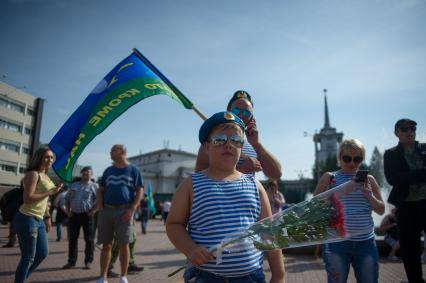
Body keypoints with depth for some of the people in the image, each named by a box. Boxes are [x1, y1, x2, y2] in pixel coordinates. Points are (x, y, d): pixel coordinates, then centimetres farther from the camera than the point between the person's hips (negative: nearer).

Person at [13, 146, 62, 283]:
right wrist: (50, 192, -21)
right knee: (28, 257, 1)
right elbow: (27, 198, -24)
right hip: (27, 219, -9)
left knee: (43, 253, 17)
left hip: (39, 220, 10)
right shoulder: (33, 174, -15)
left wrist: (47, 217, 19)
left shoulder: (45, 176, 13)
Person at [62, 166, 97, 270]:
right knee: (72, 239, 8)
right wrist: (68, 210, 7)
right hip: (74, 215, 4)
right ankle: (71, 261, 17)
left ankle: (88, 261, 10)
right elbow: (67, 199, 20)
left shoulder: (94, 186, 1)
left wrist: (93, 210, -15)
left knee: (89, 239, 0)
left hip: (87, 215, -4)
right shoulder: (73, 185, 16)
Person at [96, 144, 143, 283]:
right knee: (106, 245, 6)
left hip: (124, 211, -3)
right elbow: (100, 190, 16)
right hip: (106, 211, 3)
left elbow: (139, 191, 0)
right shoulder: (108, 170, 15)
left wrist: (132, 210, -11)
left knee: (123, 245, 2)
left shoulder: (133, 170, 4)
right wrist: (99, 207, 0)